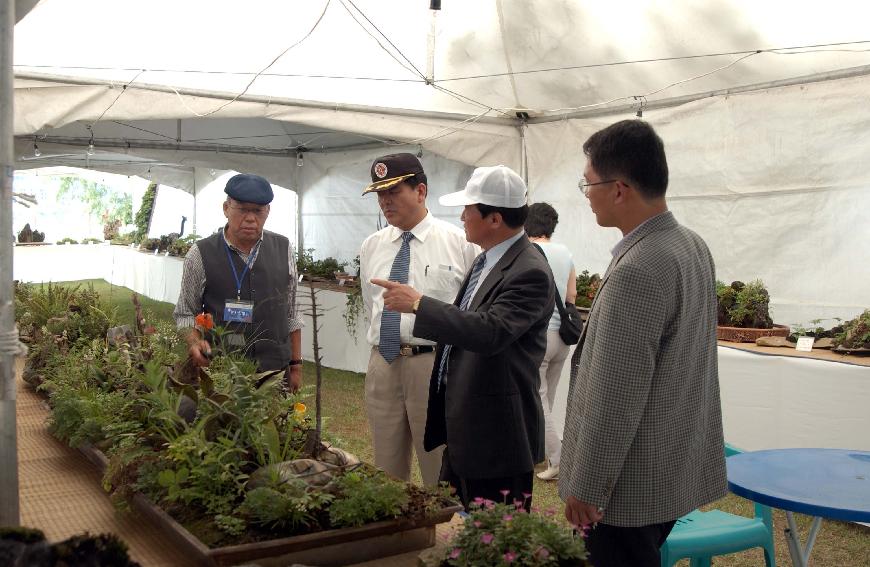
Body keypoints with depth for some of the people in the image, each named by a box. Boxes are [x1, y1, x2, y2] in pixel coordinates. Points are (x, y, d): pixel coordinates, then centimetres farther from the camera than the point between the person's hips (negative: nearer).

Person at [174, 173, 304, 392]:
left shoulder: (283, 249, 5)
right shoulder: (201, 254, -4)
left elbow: (291, 313, 10)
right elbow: (186, 313, 3)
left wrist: (296, 364, 9)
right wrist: (194, 341, -17)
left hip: (276, 372, 2)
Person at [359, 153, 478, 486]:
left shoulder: (457, 242, -6)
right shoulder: (371, 246, 9)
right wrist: (387, 336, 14)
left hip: (435, 364, -4)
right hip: (382, 362, 5)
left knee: (440, 473, 6)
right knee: (386, 468, 16)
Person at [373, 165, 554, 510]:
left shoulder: (529, 272, -20)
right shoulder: (485, 261, 10)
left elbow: (490, 331, -32)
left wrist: (418, 303, -27)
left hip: (497, 436, -9)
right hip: (463, 428, 10)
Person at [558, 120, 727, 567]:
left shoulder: (636, 273, -27)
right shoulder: (693, 246, 3)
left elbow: (614, 401, -25)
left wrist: (586, 490, -15)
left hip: (632, 485, -9)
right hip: (679, 469, 9)